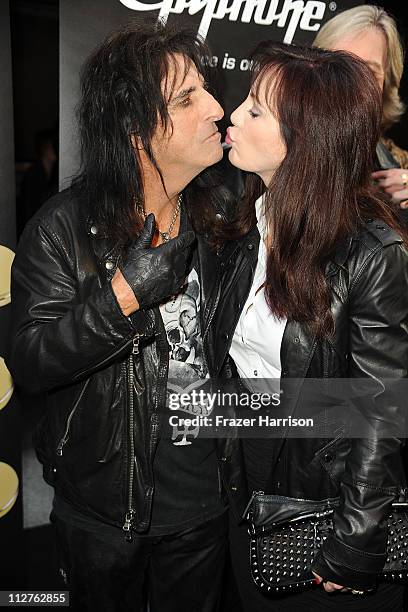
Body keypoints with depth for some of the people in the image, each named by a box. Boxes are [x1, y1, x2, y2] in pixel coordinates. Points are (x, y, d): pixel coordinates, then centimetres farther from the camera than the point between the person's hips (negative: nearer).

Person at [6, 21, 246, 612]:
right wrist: (124, 294, -33)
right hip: (104, 505, -2)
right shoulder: (62, 229, -18)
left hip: (204, 497, 3)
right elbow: (29, 363, -23)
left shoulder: (221, 213, -6)